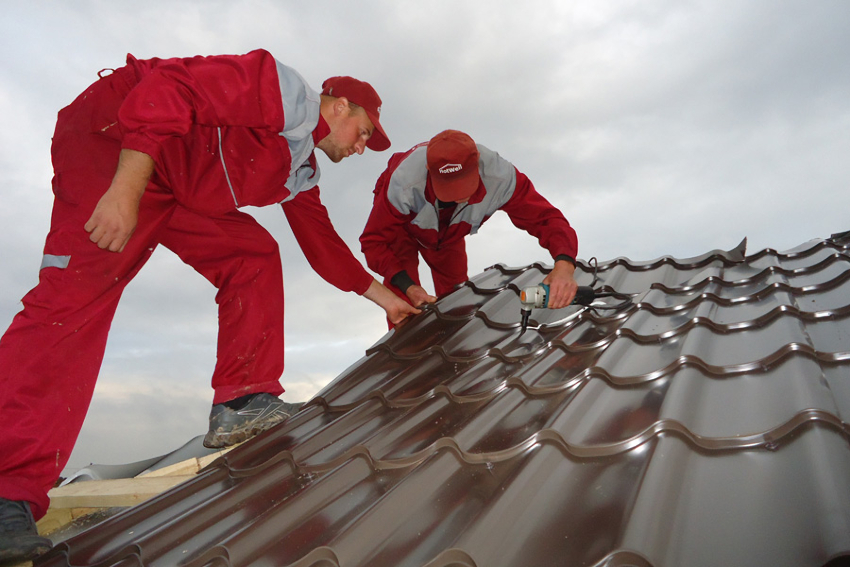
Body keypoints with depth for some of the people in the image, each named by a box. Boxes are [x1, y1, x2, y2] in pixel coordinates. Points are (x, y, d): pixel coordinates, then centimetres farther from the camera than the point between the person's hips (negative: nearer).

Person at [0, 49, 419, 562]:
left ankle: (243, 401, -6)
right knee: (77, 297, -21)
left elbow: (323, 242, 21)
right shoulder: (281, 90, -13)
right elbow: (168, 90, -24)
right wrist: (126, 190, -33)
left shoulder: (301, 172, 16)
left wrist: (382, 295, 21)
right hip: (113, 141, -9)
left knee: (255, 255, -4)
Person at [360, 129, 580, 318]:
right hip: (401, 227, -2)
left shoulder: (500, 177, -40)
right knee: (404, 304, -13)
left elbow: (546, 218, -36)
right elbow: (373, 241, -33)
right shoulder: (404, 184, -45)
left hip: (449, 231, 3)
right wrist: (407, 286, -45)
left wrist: (564, 264, -56)